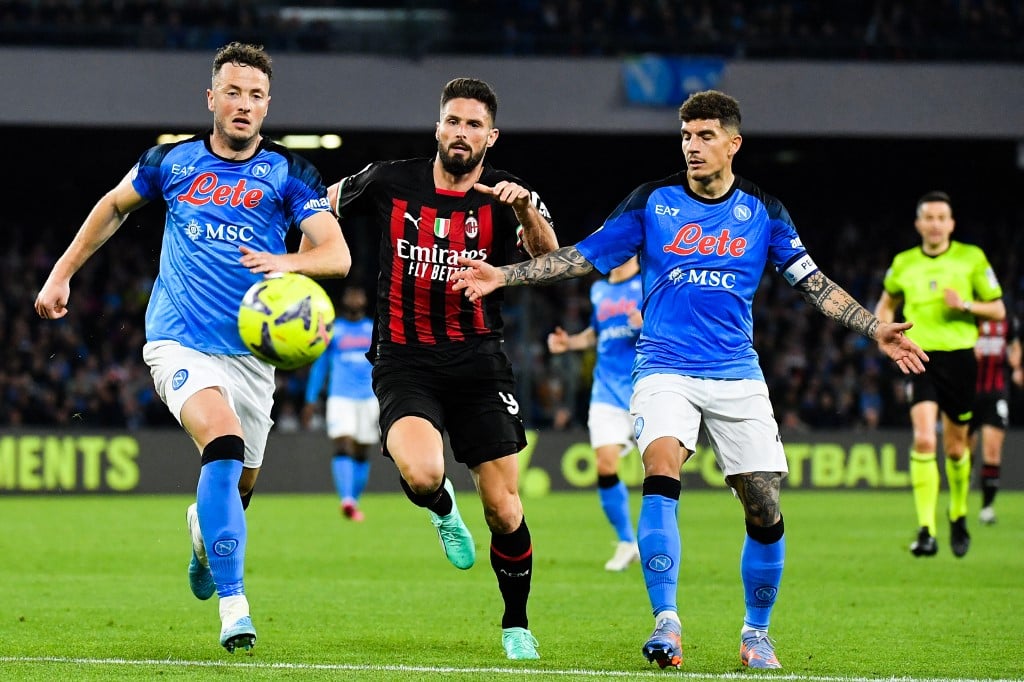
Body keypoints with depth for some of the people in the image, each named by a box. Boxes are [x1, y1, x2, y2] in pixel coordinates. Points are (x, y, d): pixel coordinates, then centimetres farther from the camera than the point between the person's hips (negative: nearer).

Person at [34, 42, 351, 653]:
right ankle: (233, 605, -27)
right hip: (179, 342, -2)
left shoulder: (288, 174, 0)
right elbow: (114, 207, 24)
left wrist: (286, 262, -32)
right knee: (224, 442, -27)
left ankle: (203, 529, 51)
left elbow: (338, 256, -11)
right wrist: (62, 274, 22)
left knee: (239, 486, 11)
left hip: (250, 350, 2)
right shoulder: (172, 162, 4)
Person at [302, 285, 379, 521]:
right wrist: (311, 400, 10)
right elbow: (319, 366, 13)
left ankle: (354, 502, 15)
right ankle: (346, 499, -32)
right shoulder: (332, 330, 8)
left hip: (369, 398, 3)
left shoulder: (376, 330, 12)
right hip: (340, 398, -3)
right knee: (343, 447, -19)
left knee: (362, 454, 5)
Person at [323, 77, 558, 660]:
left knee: (504, 509, -2)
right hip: (405, 361, 0)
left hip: (479, 361, 1)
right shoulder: (390, 182, 1)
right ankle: (442, 509, 11)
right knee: (421, 474, -28)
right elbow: (326, 204, 21)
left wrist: (527, 210, -39)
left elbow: (549, 258, -22)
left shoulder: (505, 196, -3)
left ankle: (517, 625, 22)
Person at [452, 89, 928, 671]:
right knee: (661, 472, -27)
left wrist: (876, 329, -3)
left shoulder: (763, 212, 5)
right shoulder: (653, 202, 3)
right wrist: (502, 276, -3)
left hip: (737, 376, 2)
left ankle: (757, 633, 19)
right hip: (666, 370, -2)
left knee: (765, 511, -2)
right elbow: (583, 258, 5)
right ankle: (666, 622, -25)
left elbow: (814, 284, 8)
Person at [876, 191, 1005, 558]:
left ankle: (958, 516, 37)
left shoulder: (972, 258, 1)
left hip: (960, 358, 0)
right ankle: (926, 531, -20)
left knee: (955, 447, 10)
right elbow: (887, 303, 25)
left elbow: (998, 310, 4)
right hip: (921, 358, 0)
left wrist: (966, 305, -14)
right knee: (924, 440, -17)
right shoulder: (903, 264, 7)